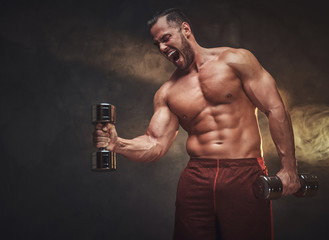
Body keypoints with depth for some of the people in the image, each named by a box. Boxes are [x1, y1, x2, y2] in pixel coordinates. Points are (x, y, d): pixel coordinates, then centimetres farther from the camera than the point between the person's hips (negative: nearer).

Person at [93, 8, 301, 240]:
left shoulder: (235, 61, 1)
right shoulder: (167, 93, 11)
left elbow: (276, 109, 0)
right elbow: (155, 145, 5)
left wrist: (289, 168, -5)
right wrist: (117, 144, -14)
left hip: (244, 174, -2)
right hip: (196, 177, 3)